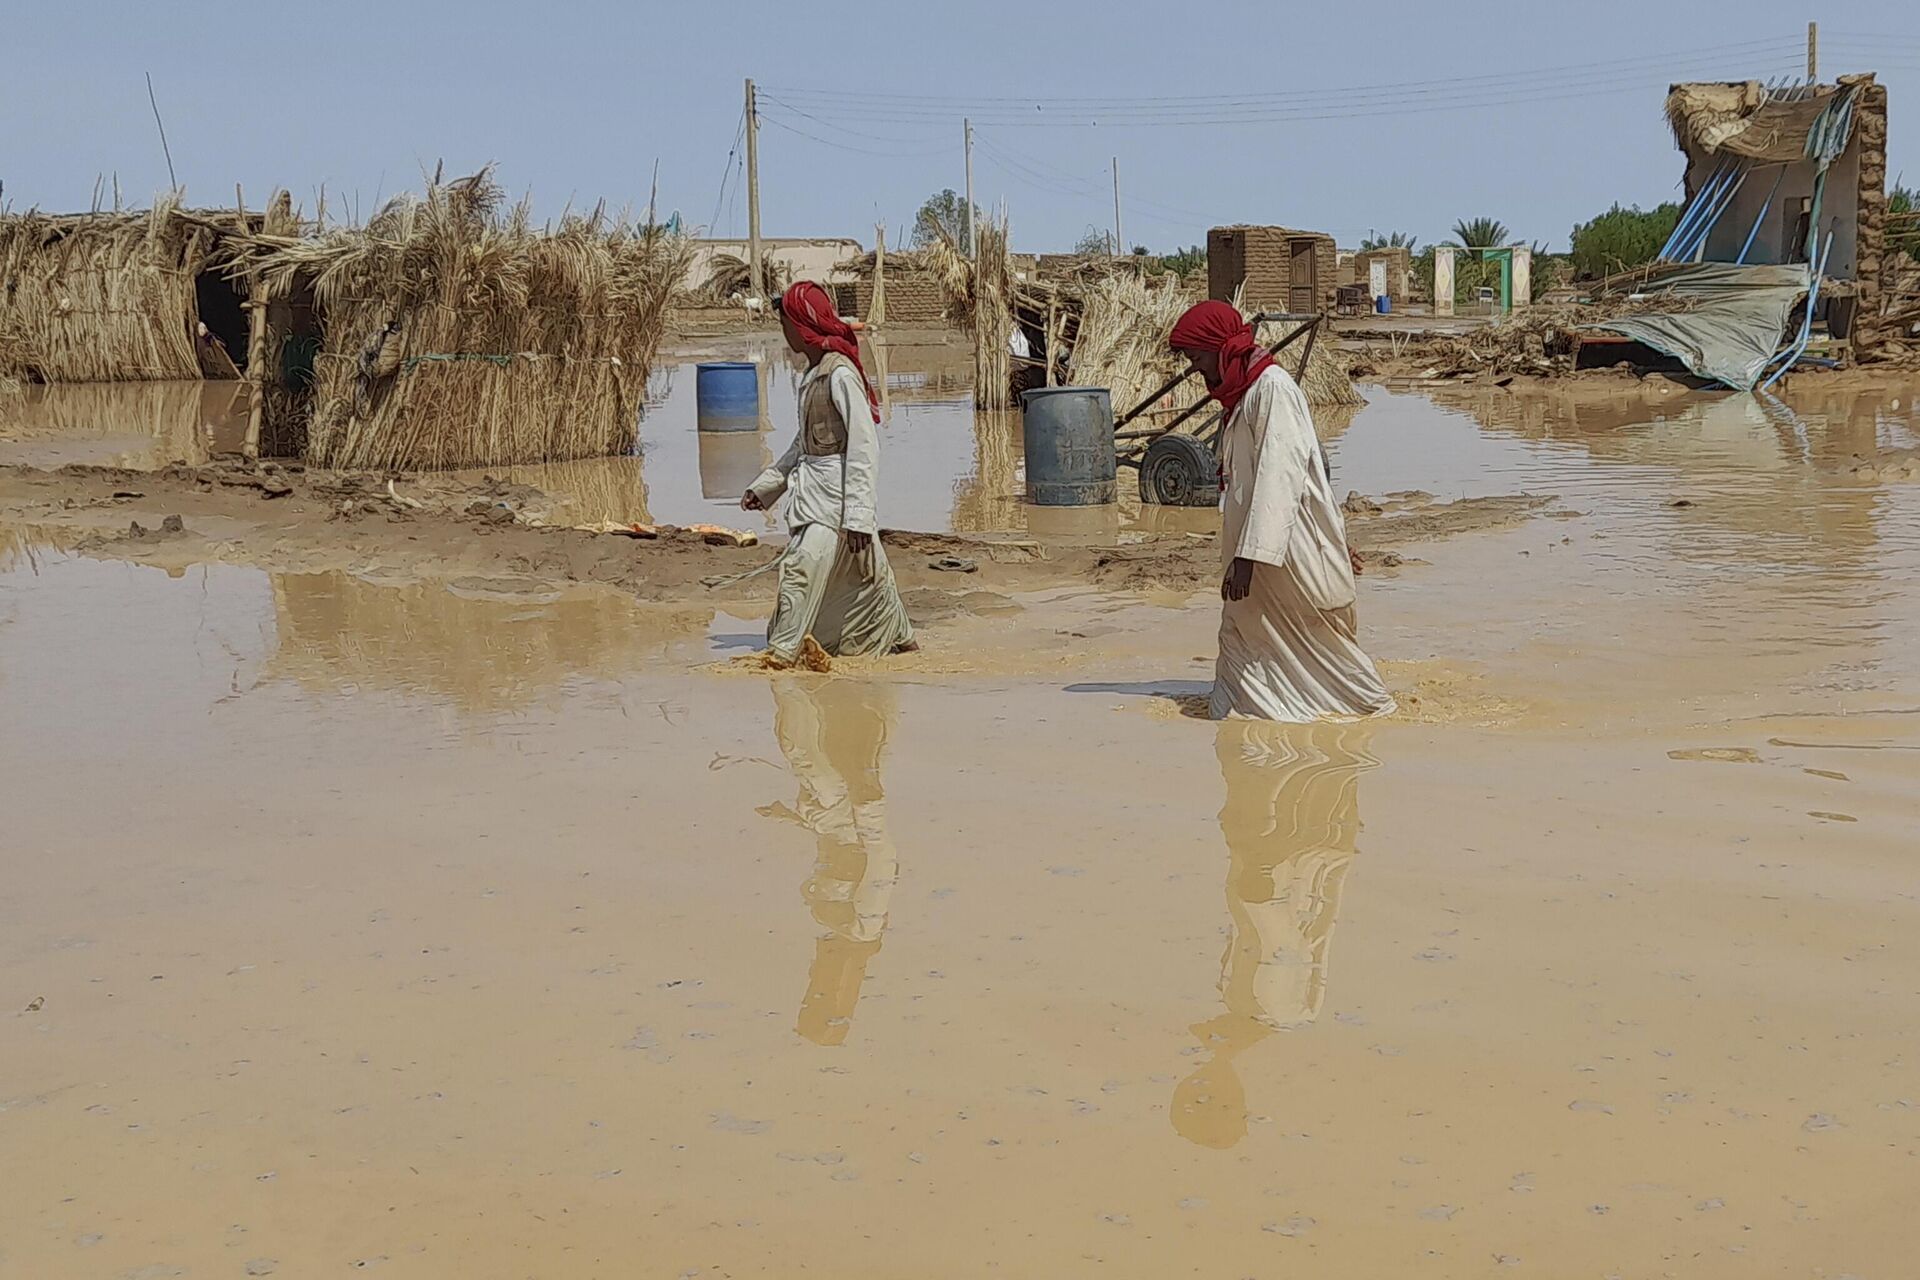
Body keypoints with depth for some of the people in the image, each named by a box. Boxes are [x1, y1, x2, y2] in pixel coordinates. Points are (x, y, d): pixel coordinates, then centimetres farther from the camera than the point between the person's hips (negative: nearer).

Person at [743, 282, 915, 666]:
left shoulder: (841, 374, -16)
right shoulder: (814, 373, 13)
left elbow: (864, 446, -20)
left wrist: (858, 515, -23)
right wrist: (765, 485, 25)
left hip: (836, 494, -9)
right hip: (815, 490, 9)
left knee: (802, 566, -16)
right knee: (865, 575, 16)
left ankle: (782, 652, -15)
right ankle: (899, 638, 30)